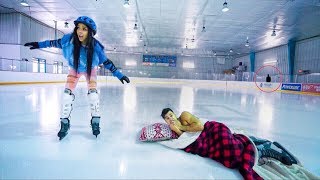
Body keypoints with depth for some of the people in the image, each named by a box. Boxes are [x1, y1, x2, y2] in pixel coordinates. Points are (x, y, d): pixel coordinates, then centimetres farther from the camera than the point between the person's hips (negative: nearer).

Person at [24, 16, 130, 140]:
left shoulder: (95, 47, -34)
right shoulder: (69, 40, -30)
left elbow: (107, 62, -23)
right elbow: (55, 43, -8)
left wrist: (119, 75, -22)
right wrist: (38, 44, 1)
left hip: (90, 69, -1)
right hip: (74, 68, 2)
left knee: (93, 92, -14)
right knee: (67, 92, -6)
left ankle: (95, 122, 2)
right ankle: (65, 123, 9)